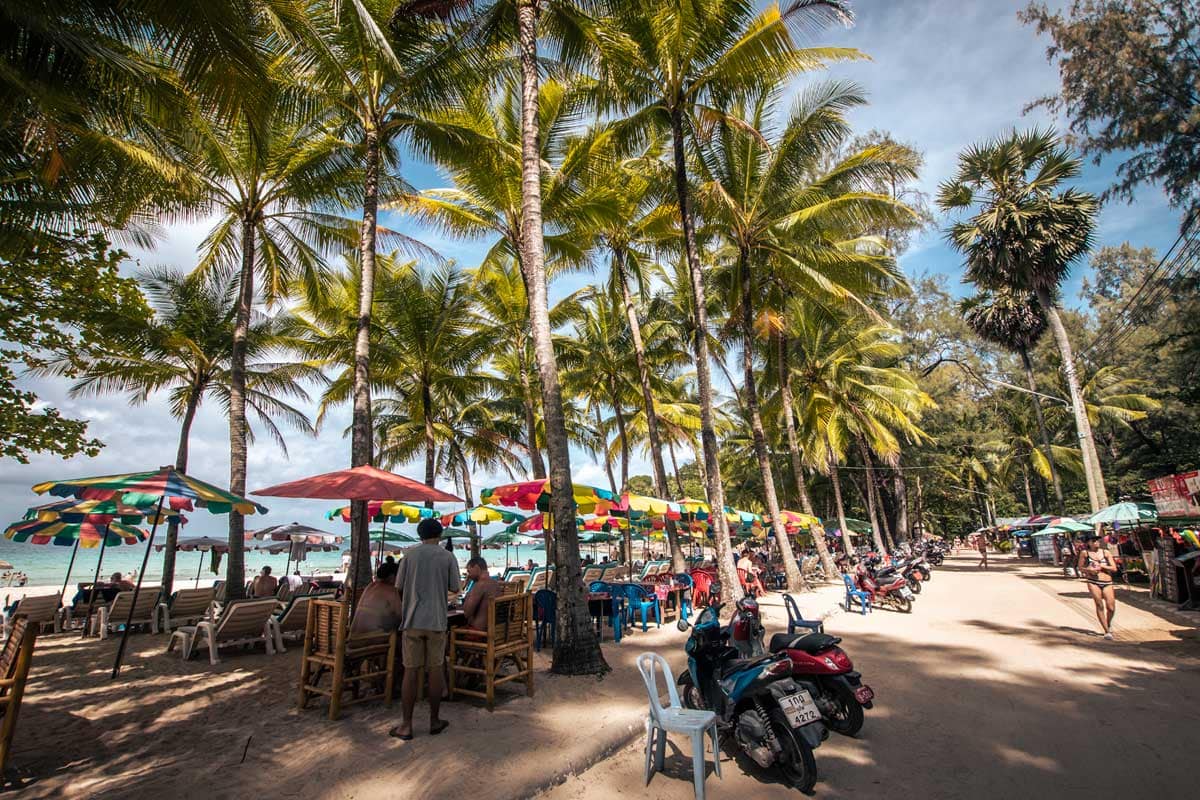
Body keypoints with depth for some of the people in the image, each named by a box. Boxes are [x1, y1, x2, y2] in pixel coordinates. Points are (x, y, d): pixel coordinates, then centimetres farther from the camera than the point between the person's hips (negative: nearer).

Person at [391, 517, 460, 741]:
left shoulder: (410, 554, -1)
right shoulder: (448, 557, -3)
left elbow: (399, 586, 2)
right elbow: (454, 588, 2)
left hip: (413, 620, 1)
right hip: (437, 621, 0)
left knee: (411, 671, 6)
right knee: (435, 670, 8)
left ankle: (406, 725, 11)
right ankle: (434, 721, 18)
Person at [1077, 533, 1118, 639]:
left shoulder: (1106, 553, 8)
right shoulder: (1084, 553, 4)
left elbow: (1114, 568, 4)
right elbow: (1080, 567, 9)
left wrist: (1101, 566, -8)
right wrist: (1089, 570, -10)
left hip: (1107, 583, 2)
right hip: (1093, 582, -2)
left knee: (1111, 608, -3)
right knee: (1099, 605, -9)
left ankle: (1109, 624, 29)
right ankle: (1107, 631, 1)